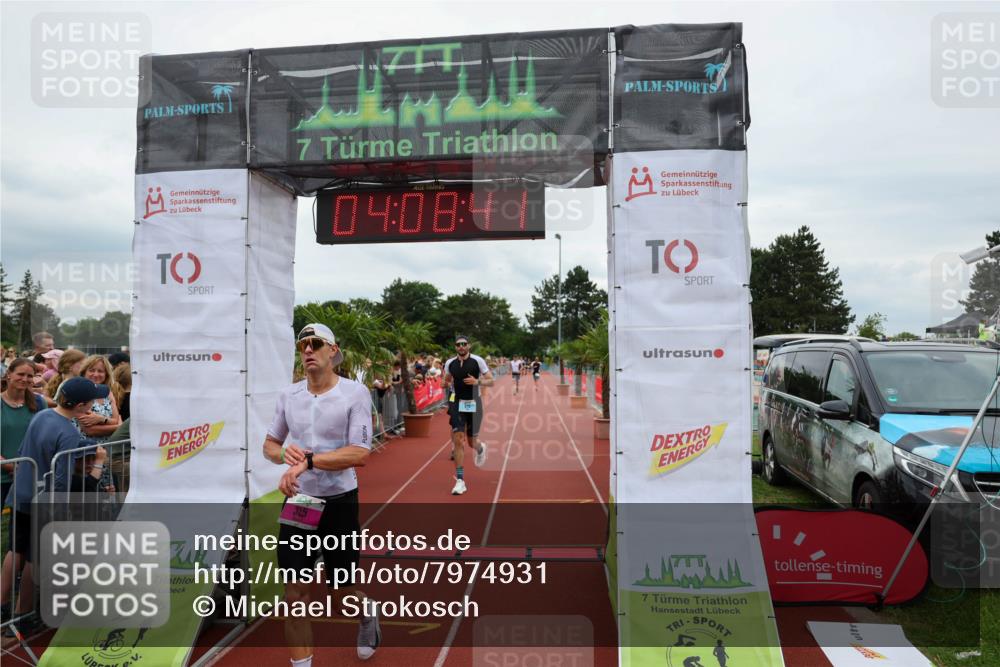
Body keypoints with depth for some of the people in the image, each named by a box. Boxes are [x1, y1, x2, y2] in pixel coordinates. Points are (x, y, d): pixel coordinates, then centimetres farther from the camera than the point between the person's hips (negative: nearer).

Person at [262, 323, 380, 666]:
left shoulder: (355, 393, -12)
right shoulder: (288, 395, 3)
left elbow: (360, 453, -20)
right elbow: (269, 444, 13)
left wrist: (307, 461, -27)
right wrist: (284, 452, -11)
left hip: (339, 503, -3)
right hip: (297, 501, 4)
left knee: (341, 594, 12)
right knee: (294, 593, 2)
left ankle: (368, 616, 46)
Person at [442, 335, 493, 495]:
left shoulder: (477, 360, -7)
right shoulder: (449, 363, 1)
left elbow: (491, 381, -4)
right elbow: (446, 381, 18)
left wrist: (477, 381, -22)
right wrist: (446, 384, -5)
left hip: (474, 404, -1)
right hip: (457, 404, 1)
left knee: (471, 442, 7)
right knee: (458, 440, -10)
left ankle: (480, 449, 48)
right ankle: (460, 481, -6)